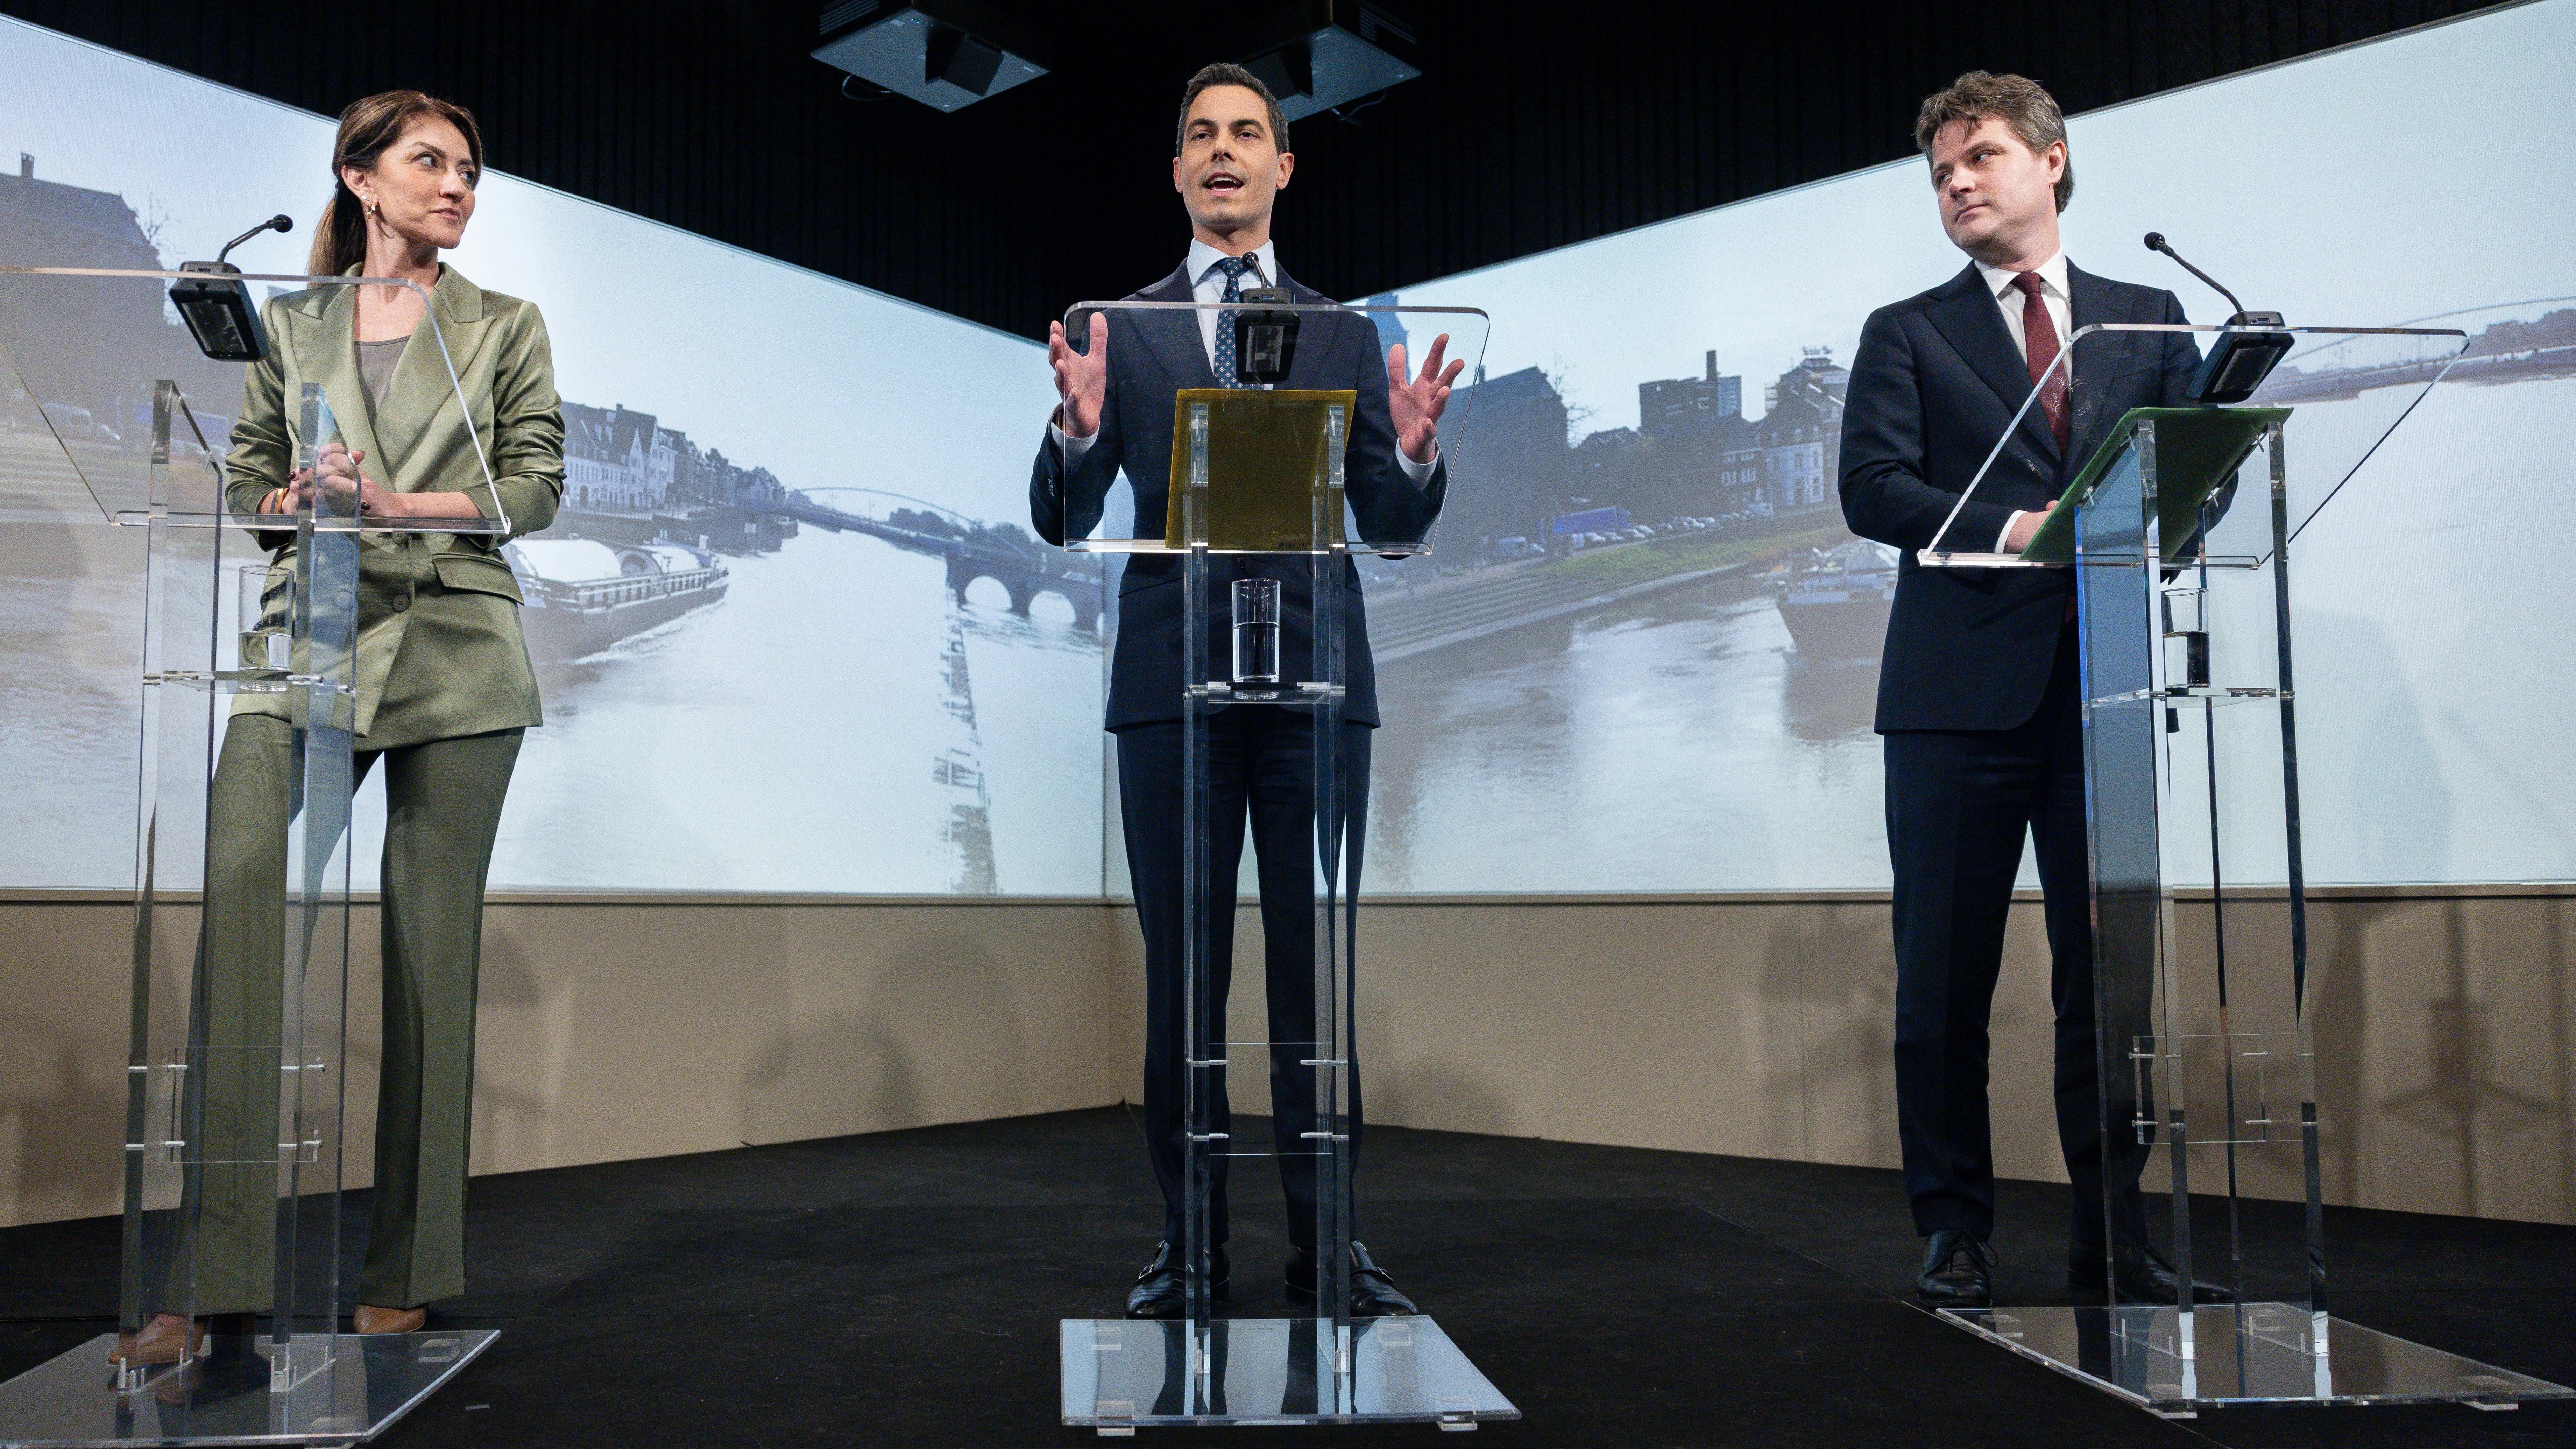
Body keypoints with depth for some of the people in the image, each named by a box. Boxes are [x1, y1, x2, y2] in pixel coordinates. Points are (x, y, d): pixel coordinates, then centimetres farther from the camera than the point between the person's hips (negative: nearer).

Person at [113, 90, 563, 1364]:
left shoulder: (505, 327, 14)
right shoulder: (292, 324, 18)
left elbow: (535, 486, 4)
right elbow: (246, 479, 17)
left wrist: (398, 502, -10)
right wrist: (300, 504, -5)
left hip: (453, 651, -1)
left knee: (430, 948, -2)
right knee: (238, 909, -14)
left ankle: (404, 1274, 7)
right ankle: (217, 1281, -9)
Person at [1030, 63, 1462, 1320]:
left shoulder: (1344, 335, 14)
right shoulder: (1121, 331, 11)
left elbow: (1394, 527, 8)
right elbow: (1062, 523, 4)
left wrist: (1414, 450, -13)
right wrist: (1079, 427, -16)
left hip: (1315, 675, 1)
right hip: (1172, 682, 0)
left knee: (1317, 969, 1)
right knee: (1181, 973, 4)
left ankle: (1326, 1244, 11)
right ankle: (1189, 1244, 15)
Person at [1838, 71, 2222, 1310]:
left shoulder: (2148, 319, 18)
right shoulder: (1906, 334, 11)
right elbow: (1872, 488, -2)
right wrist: (2014, 528, -15)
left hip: (2109, 685, 2)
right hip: (1960, 691, -1)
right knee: (1944, 983, 1)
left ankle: (2113, 1235, 16)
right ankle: (1956, 1233, 13)